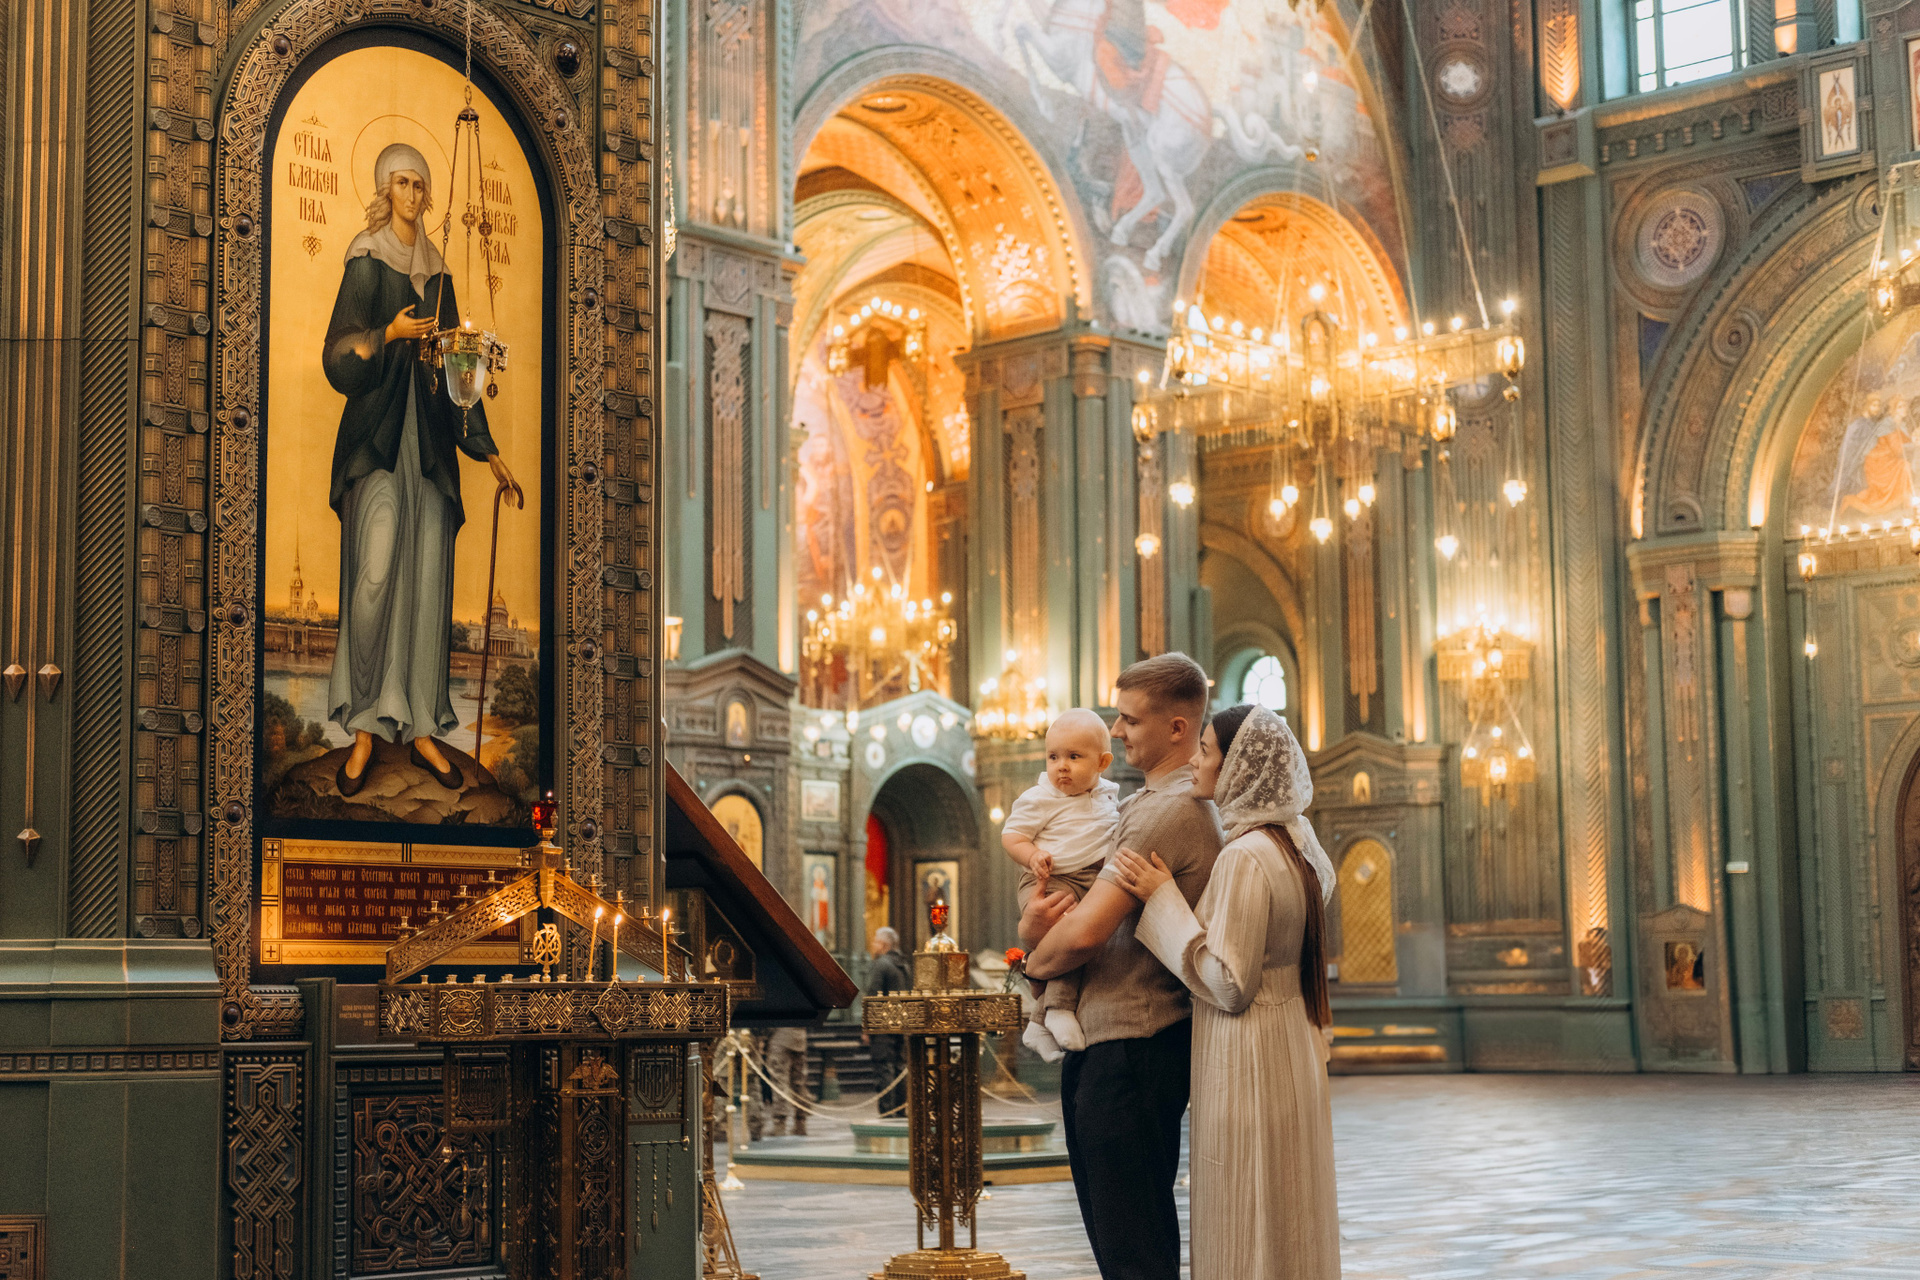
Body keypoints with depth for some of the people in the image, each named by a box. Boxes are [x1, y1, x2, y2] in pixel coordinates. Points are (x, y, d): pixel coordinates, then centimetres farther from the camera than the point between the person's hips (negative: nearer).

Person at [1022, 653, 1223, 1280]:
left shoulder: (1169, 811, -18)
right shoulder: (1143, 803, 17)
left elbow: (1085, 932, -24)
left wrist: (1037, 959, -2)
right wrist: (1031, 923, -4)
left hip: (1131, 1047, -11)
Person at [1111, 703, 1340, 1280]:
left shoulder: (1245, 858, -21)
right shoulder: (1294, 840, 6)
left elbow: (1229, 984, -21)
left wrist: (1163, 901, -18)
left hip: (1246, 1062, -9)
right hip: (1293, 1053, 9)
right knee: (1289, 1229, 16)